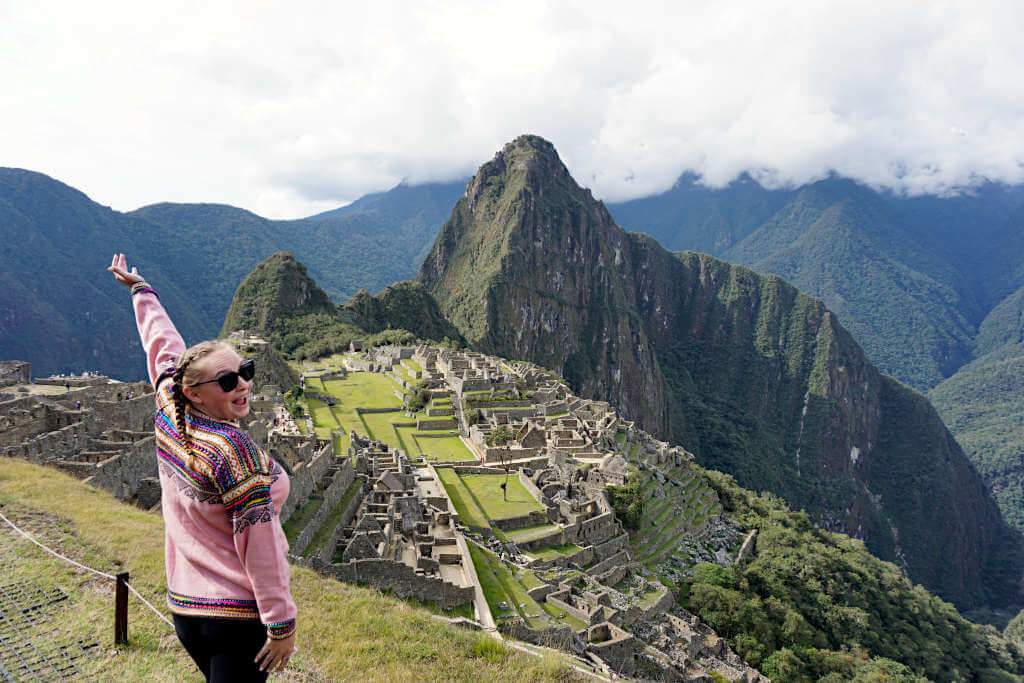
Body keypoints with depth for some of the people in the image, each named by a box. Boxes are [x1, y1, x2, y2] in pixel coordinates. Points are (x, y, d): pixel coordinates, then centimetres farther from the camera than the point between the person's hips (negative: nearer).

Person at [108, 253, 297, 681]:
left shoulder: (169, 418, -4)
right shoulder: (235, 452, -24)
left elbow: (163, 344, 12)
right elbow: (259, 543, -23)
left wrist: (139, 288, 29)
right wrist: (282, 623, -15)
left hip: (183, 607, 8)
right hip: (239, 614, -8)